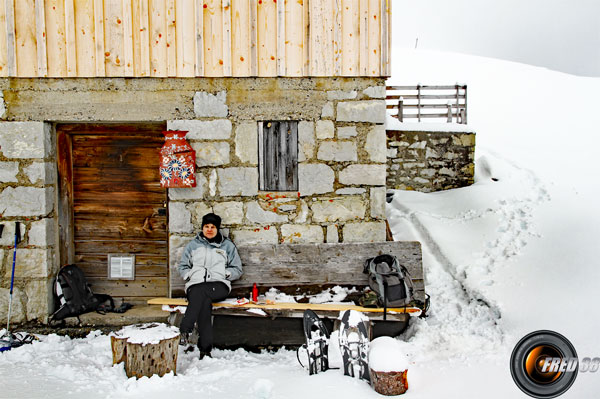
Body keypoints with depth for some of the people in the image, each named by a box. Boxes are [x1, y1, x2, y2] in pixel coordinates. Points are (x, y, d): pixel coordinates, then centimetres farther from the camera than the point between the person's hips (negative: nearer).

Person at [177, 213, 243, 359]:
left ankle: (185, 330, -42)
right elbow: (182, 266, 23)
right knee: (204, 303, -35)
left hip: (218, 286, -1)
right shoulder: (193, 245, 22)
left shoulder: (227, 245, 18)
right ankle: (205, 349, -40)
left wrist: (223, 274, -2)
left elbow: (237, 269, 17)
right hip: (196, 285, 1)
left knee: (200, 294, -38)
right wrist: (189, 275, 2)